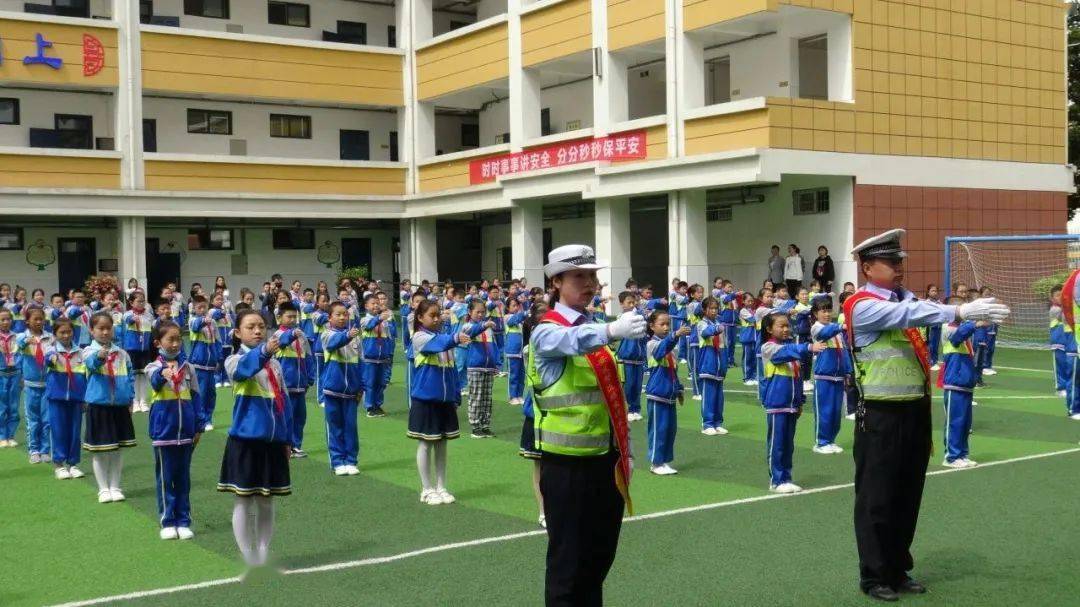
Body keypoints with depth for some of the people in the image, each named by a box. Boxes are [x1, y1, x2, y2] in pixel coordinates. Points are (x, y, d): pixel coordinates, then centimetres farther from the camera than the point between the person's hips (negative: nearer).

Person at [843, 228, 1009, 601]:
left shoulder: (907, 299, 13)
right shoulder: (863, 306, -14)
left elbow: (924, 312, -1)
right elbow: (909, 315, -28)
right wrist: (961, 311, -35)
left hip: (916, 410, 8)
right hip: (881, 416, -8)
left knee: (908, 496, 15)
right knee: (876, 498, 1)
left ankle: (898, 570, 28)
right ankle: (874, 577, 13)